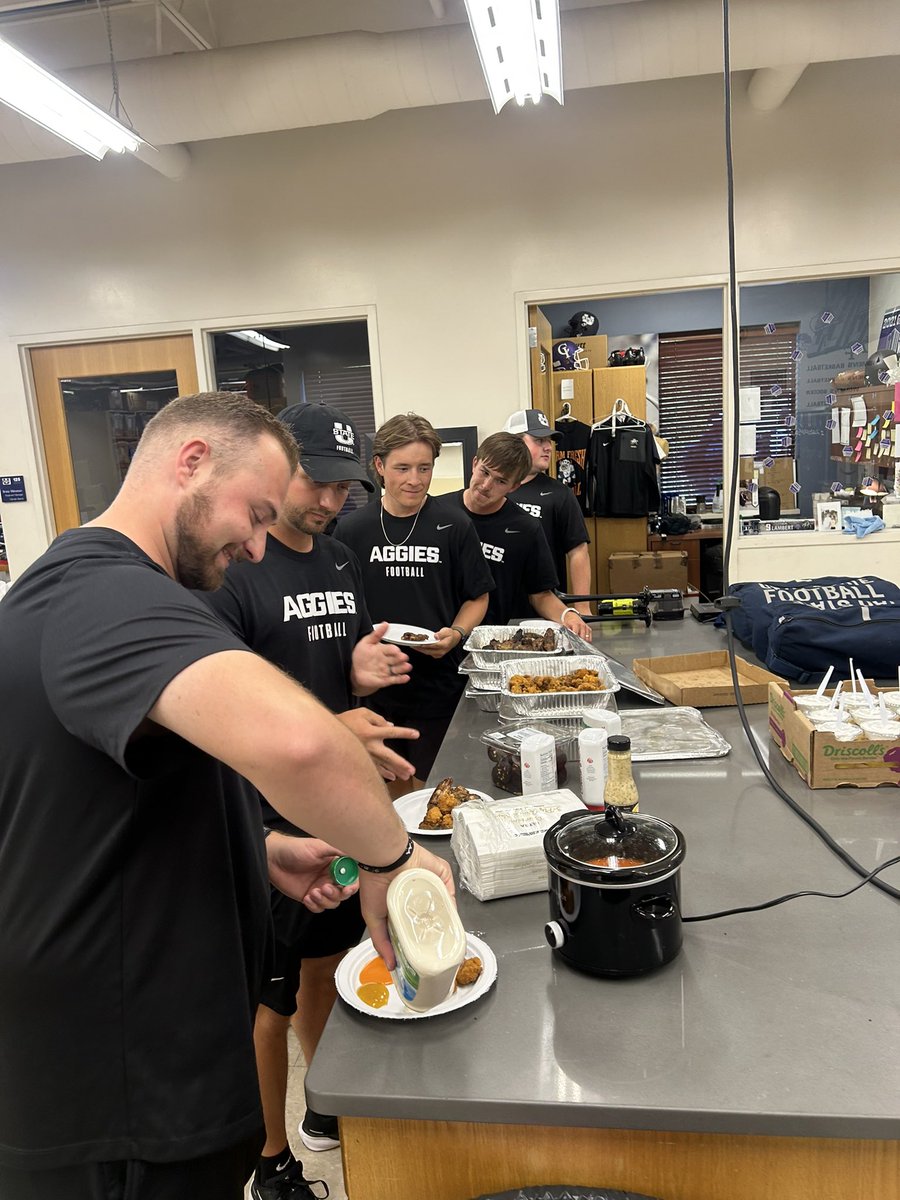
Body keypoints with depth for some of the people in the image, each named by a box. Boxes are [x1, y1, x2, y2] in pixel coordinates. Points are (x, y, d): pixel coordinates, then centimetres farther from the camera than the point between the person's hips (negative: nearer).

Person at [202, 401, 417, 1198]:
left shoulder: (341, 561, 6)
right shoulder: (229, 570, -16)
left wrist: (363, 675, -8)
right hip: (264, 818, -6)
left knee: (328, 968, 23)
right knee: (269, 998, 10)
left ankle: (327, 1111, 46)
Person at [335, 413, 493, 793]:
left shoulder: (454, 525, -4)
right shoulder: (352, 528, -1)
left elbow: (477, 596, 4)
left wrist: (457, 633, -14)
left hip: (439, 681, -1)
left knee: (429, 789, 12)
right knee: (393, 789, 16)